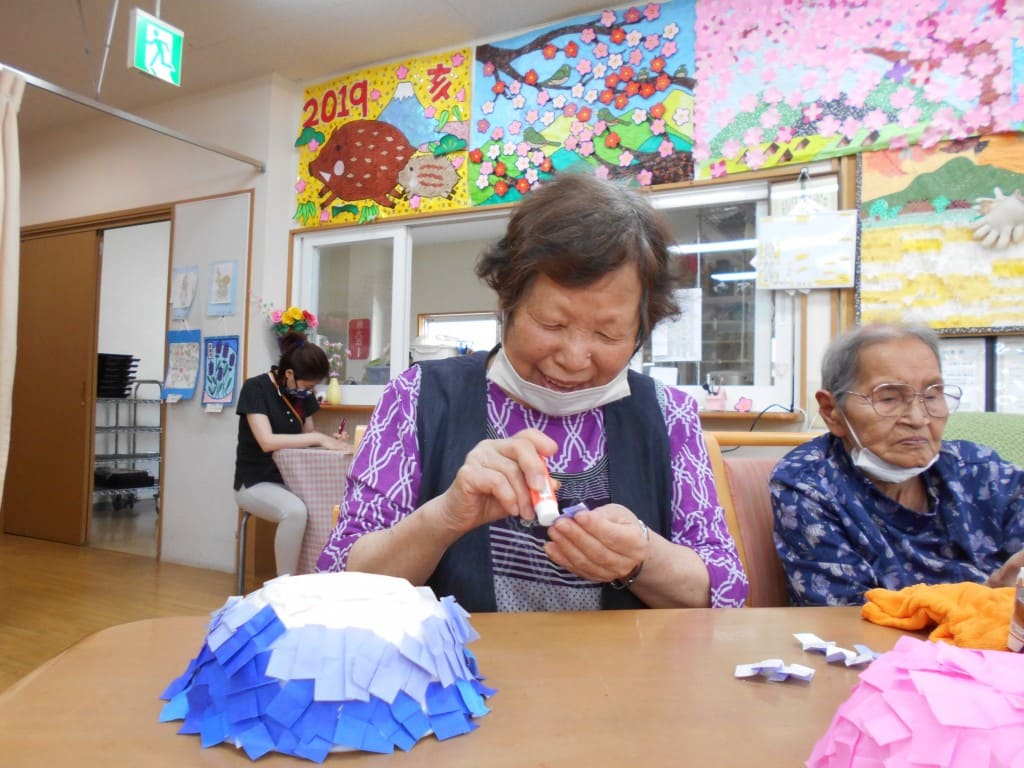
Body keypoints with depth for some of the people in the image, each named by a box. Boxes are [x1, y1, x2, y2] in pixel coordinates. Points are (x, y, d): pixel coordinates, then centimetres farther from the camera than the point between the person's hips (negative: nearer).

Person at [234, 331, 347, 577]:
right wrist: (318, 438, -23)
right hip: (255, 483, -6)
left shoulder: (303, 394, 5)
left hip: (290, 479, 6)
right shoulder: (255, 388, -14)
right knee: (295, 511, -36)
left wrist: (329, 440, -8)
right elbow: (267, 441, -25)